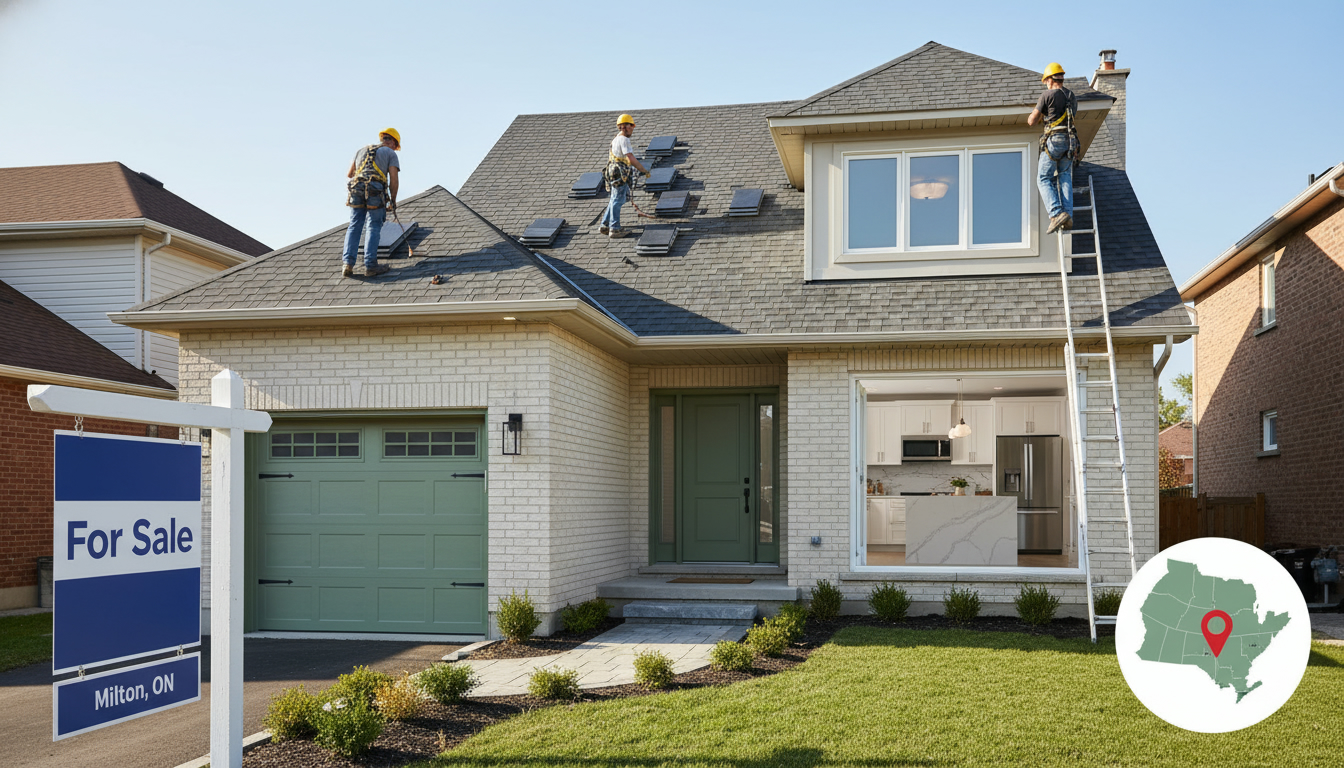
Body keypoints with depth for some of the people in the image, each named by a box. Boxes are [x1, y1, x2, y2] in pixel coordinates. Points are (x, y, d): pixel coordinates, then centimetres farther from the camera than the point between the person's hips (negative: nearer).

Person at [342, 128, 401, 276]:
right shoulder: (390, 154, 12)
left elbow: (349, 174, 31)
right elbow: (393, 180, 2)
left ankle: (347, 263, -6)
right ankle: (370, 265, -2)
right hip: (376, 193, -4)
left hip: (356, 191, 4)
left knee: (354, 227, 6)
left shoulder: (361, 151, 26)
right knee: (374, 228, 4)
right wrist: (393, 201, 13)